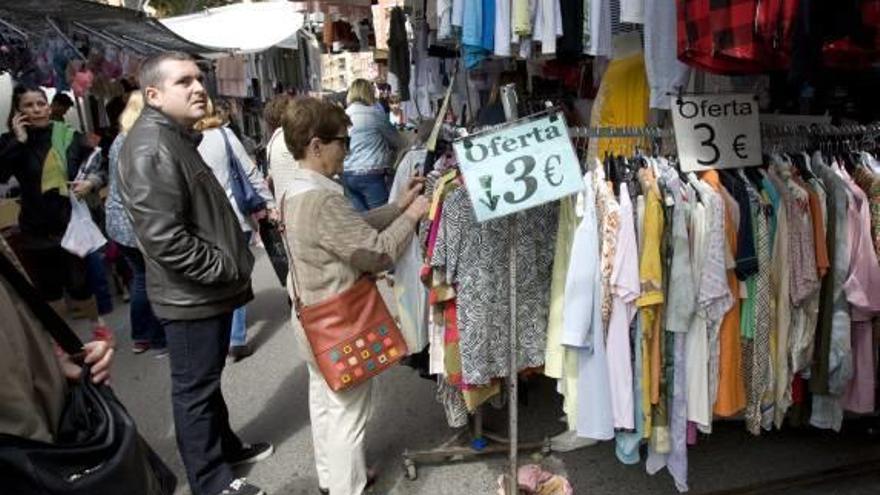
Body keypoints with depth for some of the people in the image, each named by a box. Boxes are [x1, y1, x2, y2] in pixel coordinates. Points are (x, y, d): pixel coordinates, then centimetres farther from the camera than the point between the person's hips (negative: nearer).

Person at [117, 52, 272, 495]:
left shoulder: (176, 138, 13)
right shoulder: (152, 148, -22)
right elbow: (164, 239, -29)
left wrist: (232, 265, 16)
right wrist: (225, 269, -20)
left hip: (209, 289, 10)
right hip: (191, 295, -10)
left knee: (208, 379, 24)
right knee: (194, 388, 6)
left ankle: (225, 445, 41)